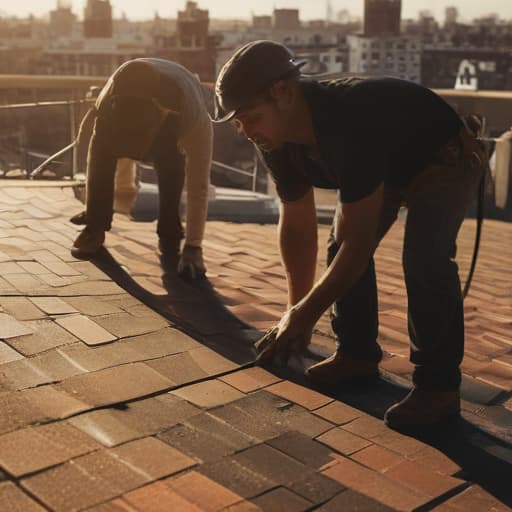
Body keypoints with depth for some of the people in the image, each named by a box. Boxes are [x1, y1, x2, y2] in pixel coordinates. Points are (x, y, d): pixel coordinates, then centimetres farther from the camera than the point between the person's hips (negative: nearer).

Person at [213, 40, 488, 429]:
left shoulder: (351, 125, -43)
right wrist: (296, 310, -7)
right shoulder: (279, 140, -17)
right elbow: (297, 226, -7)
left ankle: (438, 385, -14)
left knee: (424, 259, -26)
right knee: (341, 247, 0)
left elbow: (360, 241, -38)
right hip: (385, 166, 8)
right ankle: (357, 354, 16)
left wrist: (305, 315, -32)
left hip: (445, 161, -8)